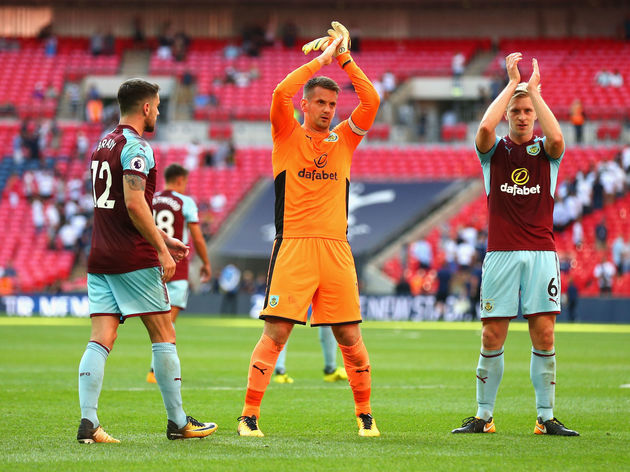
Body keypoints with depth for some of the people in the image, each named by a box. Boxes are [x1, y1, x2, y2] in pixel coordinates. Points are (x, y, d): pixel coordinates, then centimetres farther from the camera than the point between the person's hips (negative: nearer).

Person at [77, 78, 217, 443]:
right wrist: (162, 250, -16)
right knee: (164, 335, 3)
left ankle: (88, 423, -12)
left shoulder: (104, 145, 18)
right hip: (134, 259, -8)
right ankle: (178, 422, 7)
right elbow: (134, 204, -20)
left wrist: (161, 237, 27)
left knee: (101, 339, 0)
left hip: (100, 259, 8)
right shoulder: (135, 147, -10)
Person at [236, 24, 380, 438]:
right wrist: (320, 59, -6)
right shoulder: (288, 136, 7)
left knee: (350, 338, 4)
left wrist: (345, 59, 0)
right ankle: (249, 416, -5)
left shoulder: (344, 139, 14)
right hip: (293, 246, -3)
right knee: (275, 333, -8)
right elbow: (280, 93, -10)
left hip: (336, 249, 3)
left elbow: (372, 101, 2)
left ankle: (365, 414, 16)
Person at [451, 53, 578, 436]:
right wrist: (512, 84, -10)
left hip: (542, 252, 0)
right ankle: (484, 416, 5)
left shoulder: (545, 151, 9)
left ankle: (546, 418, 1)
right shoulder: (495, 150, 8)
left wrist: (534, 90, -11)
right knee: (492, 337, -1)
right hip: (501, 254, 0)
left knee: (544, 335, -3)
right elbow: (484, 128, -15)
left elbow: (557, 138, -16)